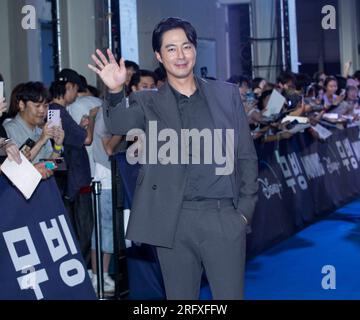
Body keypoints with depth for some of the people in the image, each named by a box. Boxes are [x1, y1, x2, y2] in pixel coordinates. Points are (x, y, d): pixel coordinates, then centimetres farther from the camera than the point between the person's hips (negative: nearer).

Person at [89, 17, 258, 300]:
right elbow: (120, 125, -12)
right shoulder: (148, 103, 8)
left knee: (230, 296, 1)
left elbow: (247, 156, 10)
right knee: (181, 297, 9)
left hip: (224, 217, 0)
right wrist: (116, 91, -32)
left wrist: (244, 211, 2)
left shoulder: (227, 95, 10)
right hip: (173, 221, 0)